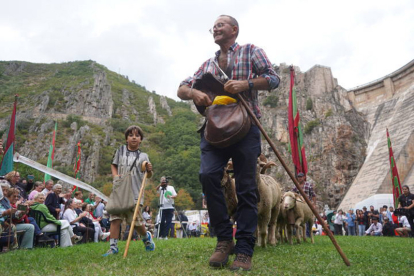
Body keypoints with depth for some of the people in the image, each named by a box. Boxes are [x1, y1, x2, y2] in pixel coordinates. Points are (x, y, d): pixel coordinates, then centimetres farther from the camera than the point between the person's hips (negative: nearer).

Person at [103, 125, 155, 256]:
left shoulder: (143, 156, 7)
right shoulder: (120, 150, 10)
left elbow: (148, 176, 9)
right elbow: (113, 165, 17)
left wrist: (149, 170, -13)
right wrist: (115, 175, -3)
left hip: (135, 192, -1)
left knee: (136, 221, 0)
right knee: (115, 218, -5)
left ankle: (147, 236, 30)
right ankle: (113, 247, 4)